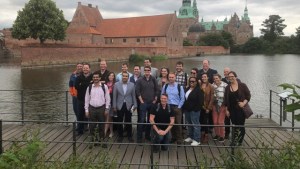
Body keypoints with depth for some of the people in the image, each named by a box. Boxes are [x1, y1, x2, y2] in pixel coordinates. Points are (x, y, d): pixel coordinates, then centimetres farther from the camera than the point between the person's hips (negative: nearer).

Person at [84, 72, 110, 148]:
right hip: (92, 109, 2)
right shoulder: (89, 87, 3)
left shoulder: (104, 86, -2)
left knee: (101, 126, 7)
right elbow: (87, 99, 6)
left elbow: (107, 98, 0)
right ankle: (93, 140, 21)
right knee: (92, 126, 6)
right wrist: (86, 110, 2)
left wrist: (107, 109, -5)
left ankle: (102, 140, 22)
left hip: (101, 108, -1)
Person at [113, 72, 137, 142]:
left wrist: (135, 105, 3)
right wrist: (114, 106, -1)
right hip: (120, 106, 0)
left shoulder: (132, 85, 0)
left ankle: (129, 136, 19)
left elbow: (133, 96, 4)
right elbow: (114, 96, 1)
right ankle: (120, 136, 22)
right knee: (120, 122, 8)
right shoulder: (117, 84, -1)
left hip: (128, 106, 0)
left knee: (128, 121, 7)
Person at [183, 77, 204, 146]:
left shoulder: (199, 90, -11)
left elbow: (200, 101, -15)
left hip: (194, 110, -8)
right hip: (187, 109, 8)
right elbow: (184, 98, 18)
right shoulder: (187, 89, 14)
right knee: (189, 124, 16)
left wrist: (197, 109, -18)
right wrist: (184, 107, 10)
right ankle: (190, 137, 30)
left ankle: (196, 140, 1)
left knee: (195, 124, -4)